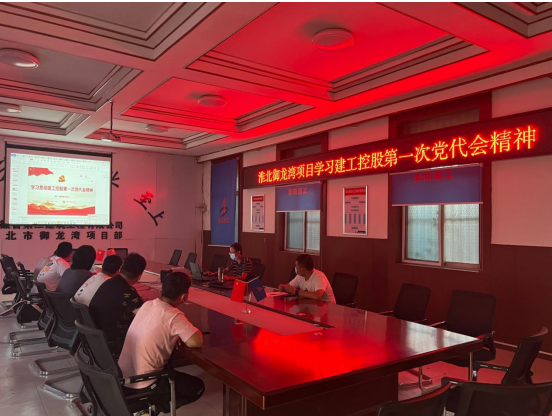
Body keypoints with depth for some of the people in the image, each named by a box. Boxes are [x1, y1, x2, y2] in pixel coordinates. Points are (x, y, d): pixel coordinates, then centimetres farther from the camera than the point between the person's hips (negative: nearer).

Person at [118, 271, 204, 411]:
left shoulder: (147, 305, 1)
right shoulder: (173, 316, -21)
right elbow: (197, 342, -24)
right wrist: (189, 330, -3)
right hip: (142, 384, -7)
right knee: (197, 387, 8)